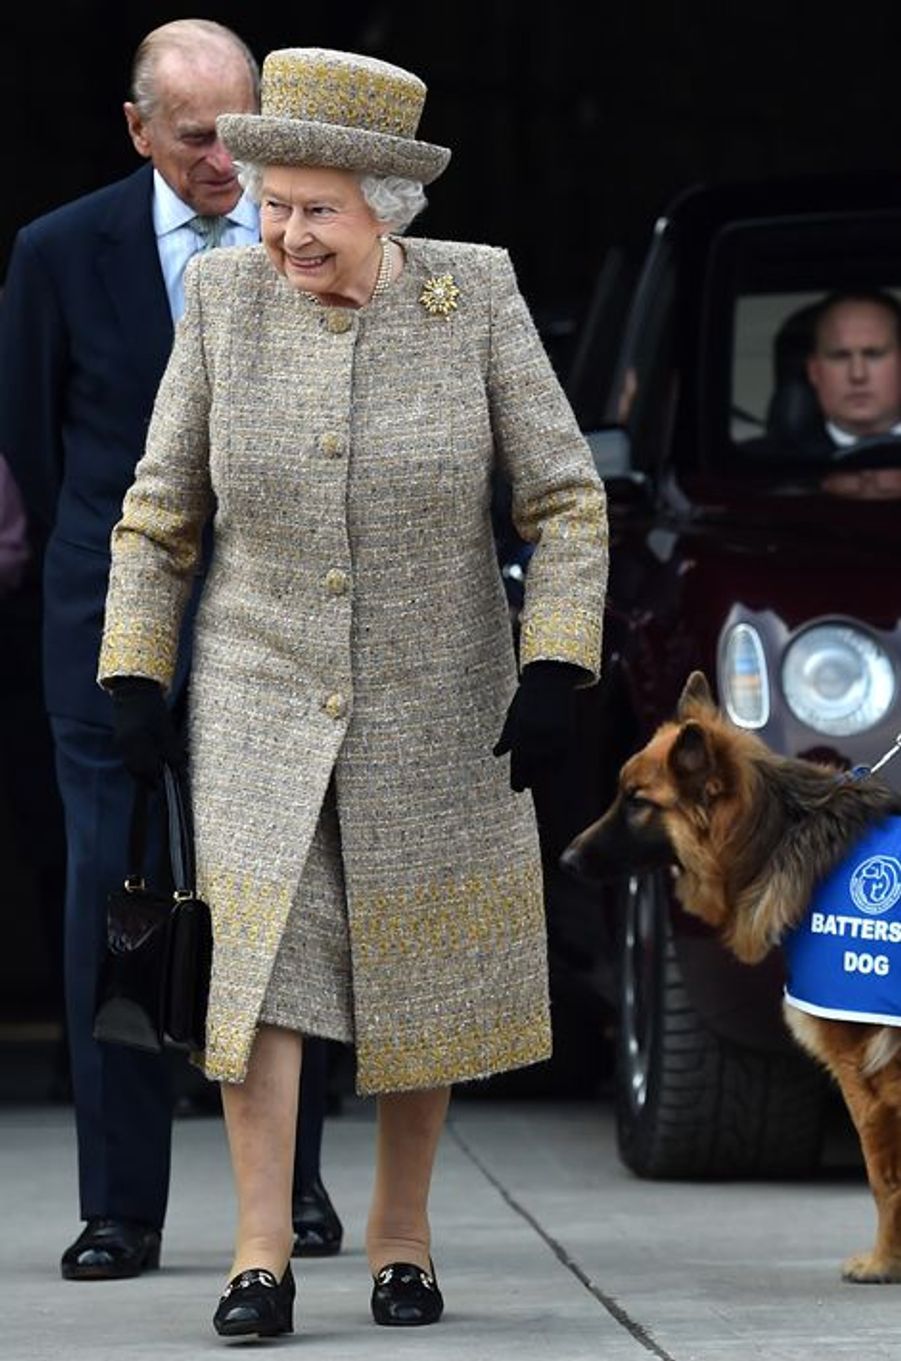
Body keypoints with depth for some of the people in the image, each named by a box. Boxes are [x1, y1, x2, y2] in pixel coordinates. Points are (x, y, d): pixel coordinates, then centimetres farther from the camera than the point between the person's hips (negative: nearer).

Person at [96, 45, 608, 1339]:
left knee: (423, 973, 8)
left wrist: (555, 673, -13)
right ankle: (261, 1257, -8)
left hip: (434, 707, 0)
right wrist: (136, 676, -1)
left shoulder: (476, 295, -10)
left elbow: (567, 498, -6)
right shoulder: (226, 296, -7)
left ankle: (402, 1233, 23)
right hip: (262, 700, 0)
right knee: (258, 948, -10)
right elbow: (161, 507, 2)